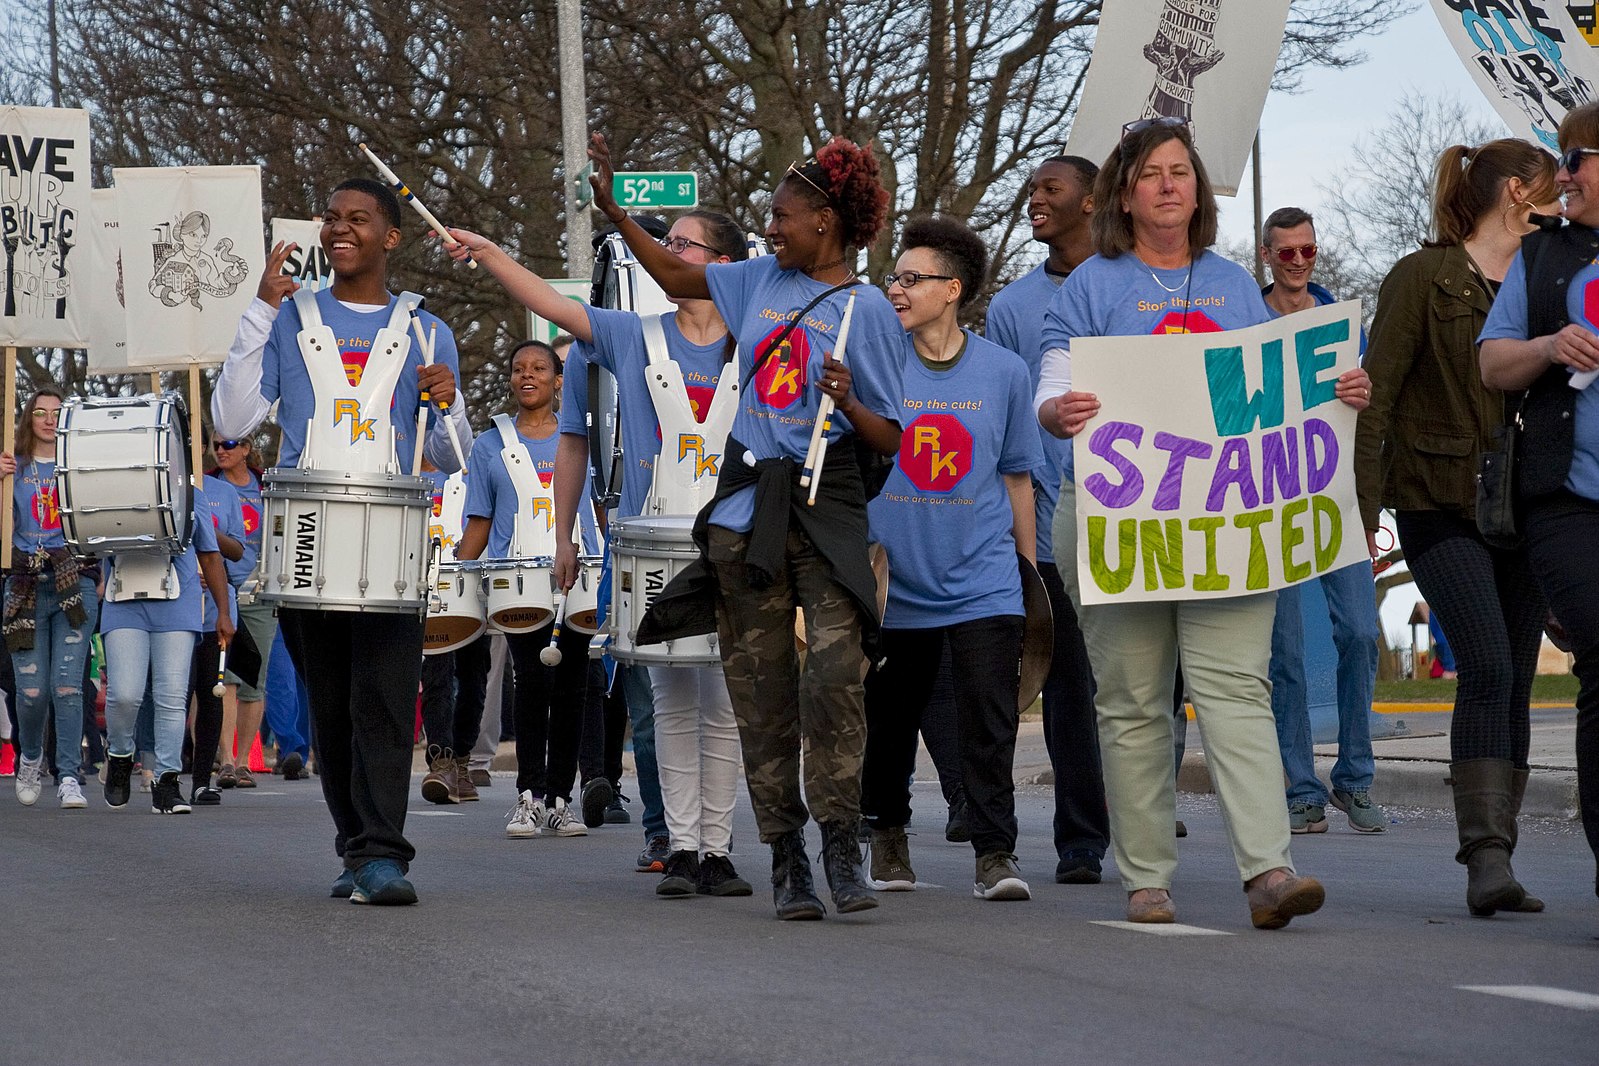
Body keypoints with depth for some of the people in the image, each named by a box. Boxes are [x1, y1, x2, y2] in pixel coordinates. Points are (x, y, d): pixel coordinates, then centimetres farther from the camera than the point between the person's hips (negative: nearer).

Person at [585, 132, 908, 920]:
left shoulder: (869, 309, -2)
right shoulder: (763, 279, 12)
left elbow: (890, 440, -3)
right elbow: (677, 278, 28)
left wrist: (848, 405, -21)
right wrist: (613, 211, 21)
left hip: (826, 507, -5)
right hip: (745, 506, 5)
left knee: (835, 671, -19)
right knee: (759, 691, 3)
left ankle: (841, 849, -12)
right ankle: (785, 859, 9)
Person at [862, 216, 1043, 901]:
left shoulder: (1004, 371, 2)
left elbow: (1016, 477, 11)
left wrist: (1029, 568, 13)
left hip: (982, 582, -1)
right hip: (894, 581, 1)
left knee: (989, 725, -8)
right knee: (889, 721, 11)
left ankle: (995, 855, -3)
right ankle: (887, 832, 31)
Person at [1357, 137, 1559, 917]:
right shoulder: (1423, 278, -2)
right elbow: (1376, 395, -6)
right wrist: (1362, 510, -12)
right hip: (1440, 507, -6)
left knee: (1513, 683, 2)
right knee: (1487, 668, -19)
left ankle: (1495, 862, 7)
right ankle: (1485, 854, -20)